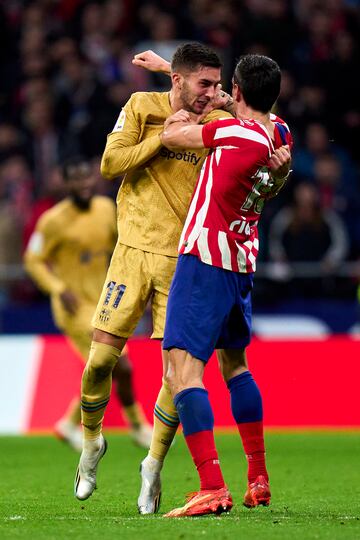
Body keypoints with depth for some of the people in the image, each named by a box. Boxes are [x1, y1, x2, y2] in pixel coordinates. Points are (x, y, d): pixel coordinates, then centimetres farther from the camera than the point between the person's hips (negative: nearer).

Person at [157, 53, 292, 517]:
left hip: (205, 259, -9)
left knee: (184, 369, -14)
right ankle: (258, 479, 30)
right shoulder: (281, 136, 6)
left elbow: (170, 137, -8)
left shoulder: (238, 132, -17)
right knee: (234, 362, 24)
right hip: (243, 264, 9)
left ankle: (212, 487, -26)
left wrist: (184, 121, 16)